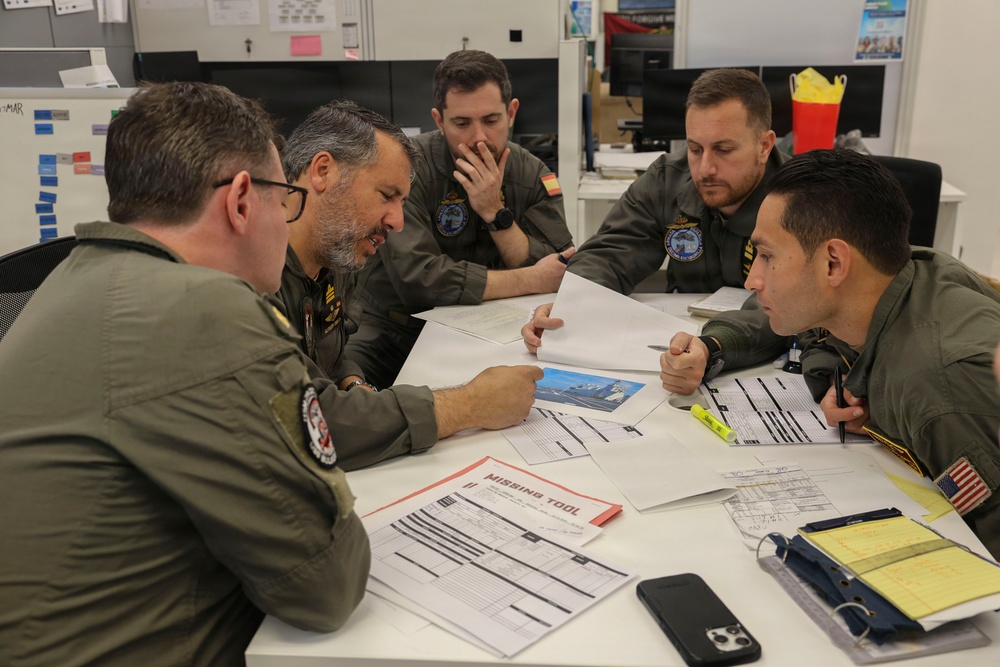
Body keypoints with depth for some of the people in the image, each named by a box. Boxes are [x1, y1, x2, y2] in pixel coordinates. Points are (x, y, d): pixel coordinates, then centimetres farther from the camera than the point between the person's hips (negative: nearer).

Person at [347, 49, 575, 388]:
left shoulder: (533, 175, 0)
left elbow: (560, 278, -7)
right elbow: (416, 277, -26)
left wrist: (495, 213, -20)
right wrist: (529, 280, -18)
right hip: (394, 333, -4)